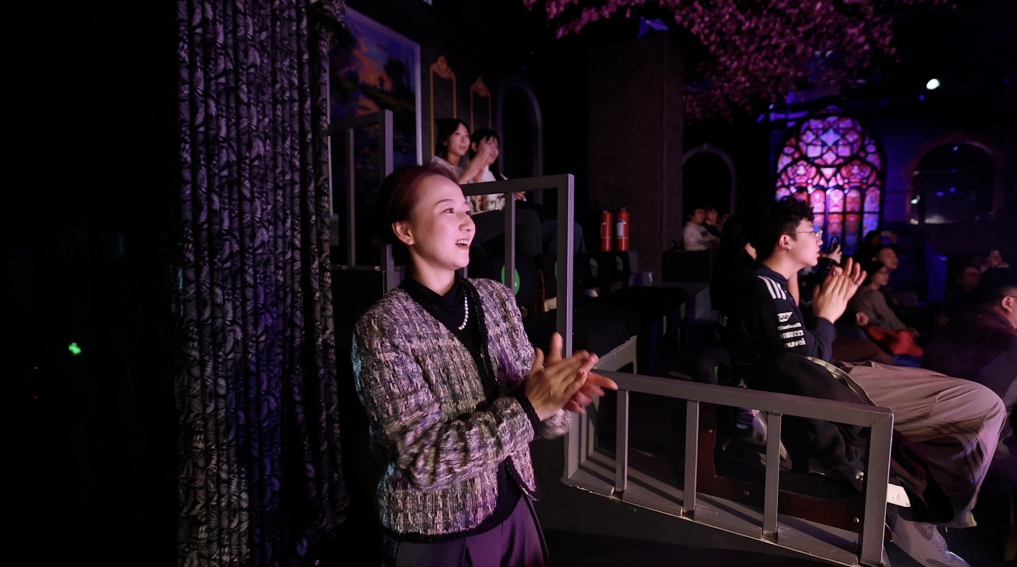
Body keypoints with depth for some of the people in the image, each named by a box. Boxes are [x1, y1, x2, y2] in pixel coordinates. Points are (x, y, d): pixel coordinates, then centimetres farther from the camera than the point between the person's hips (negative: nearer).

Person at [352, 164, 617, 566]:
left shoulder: (497, 297, -4)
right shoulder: (383, 327, -18)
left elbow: (528, 411, 0)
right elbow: (422, 461, -23)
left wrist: (555, 400, -21)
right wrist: (528, 408, -29)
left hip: (512, 512, 4)